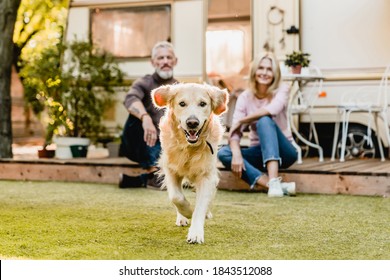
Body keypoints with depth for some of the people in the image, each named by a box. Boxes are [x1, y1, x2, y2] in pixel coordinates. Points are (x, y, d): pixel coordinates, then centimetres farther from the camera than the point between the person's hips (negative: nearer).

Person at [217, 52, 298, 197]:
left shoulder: (282, 89, -6)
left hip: (282, 152, -3)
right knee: (223, 153, -24)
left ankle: (274, 181, -45)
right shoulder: (245, 97, -2)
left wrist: (241, 121, -20)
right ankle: (273, 185, -39)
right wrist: (237, 154, -32)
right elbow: (235, 131, -12)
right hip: (259, 153, 3)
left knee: (265, 120, -31)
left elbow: (273, 109, -30)